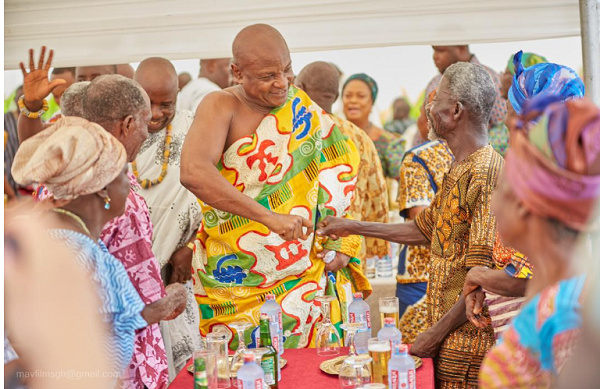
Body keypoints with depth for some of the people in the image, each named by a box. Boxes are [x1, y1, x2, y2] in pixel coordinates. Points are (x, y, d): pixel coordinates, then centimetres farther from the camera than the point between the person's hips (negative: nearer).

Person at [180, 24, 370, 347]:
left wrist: (342, 245, -2)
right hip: (238, 284, -4)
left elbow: (338, 170, 11)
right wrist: (269, 217, -32)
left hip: (307, 276, 4)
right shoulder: (221, 107, -10)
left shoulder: (301, 108, 6)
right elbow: (193, 173, -28)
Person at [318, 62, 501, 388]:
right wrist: (353, 227, 27)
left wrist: (436, 333, -17)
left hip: (469, 339, -9)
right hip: (451, 337, 9)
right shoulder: (459, 171, 13)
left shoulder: (485, 173, -18)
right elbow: (424, 229, 25)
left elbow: (486, 277, -22)